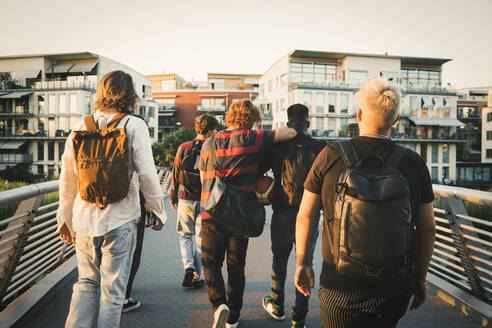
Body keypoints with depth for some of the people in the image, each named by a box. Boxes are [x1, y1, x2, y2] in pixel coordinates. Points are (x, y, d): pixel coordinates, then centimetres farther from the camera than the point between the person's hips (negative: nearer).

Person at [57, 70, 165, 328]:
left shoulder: (81, 127, 5)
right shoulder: (133, 126, -7)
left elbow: (67, 179, 9)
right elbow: (147, 175, -9)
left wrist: (65, 219, 19)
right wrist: (158, 211, 3)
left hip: (84, 219, 4)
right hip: (119, 220, -4)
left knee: (86, 283, 20)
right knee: (112, 289, 9)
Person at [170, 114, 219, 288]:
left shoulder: (183, 148, -3)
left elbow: (175, 175, 1)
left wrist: (173, 198, 12)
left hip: (185, 200, 1)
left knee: (185, 235, 18)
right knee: (201, 238, 10)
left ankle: (188, 266, -1)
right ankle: (198, 277, 16)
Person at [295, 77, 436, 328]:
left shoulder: (331, 156, -10)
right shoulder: (414, 163, -4)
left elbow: (305, 217, -6)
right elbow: (427, 228, 2)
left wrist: (302, 263, 8)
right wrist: (420, 278, 15)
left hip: (340, 285, -2)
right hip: (396, 286, 3)